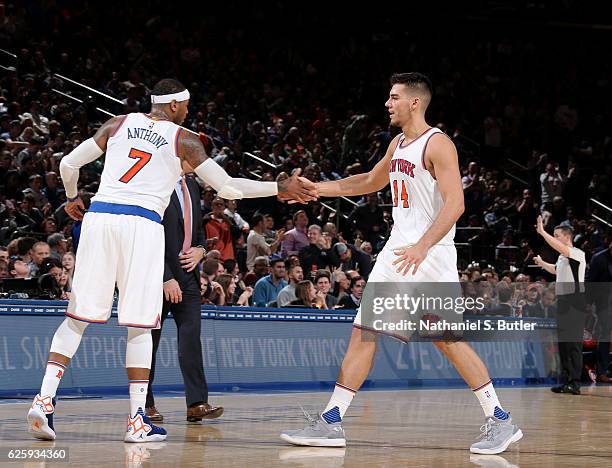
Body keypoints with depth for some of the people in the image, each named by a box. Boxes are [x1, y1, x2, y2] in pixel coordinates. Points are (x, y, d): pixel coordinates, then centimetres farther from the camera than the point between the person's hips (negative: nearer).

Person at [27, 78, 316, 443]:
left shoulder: (119, 123, 16)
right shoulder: (184, 140, 8)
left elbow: (69, 163, 17)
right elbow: (228, 187, 7)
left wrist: (73, 197, 37)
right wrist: (280, 189, 16)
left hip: (99, 217, 3)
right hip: (142, 225, -3)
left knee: (78, 317, 8)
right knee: (139, 326, 2)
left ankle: (45, 399, -4)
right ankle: (138, 420, 0)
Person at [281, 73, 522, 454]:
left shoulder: (438, 144, -12)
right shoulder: (398, 144, 15)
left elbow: (455, 203, -21)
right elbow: (371, 182, 32)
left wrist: (422, 247, -30)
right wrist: (317, 188, 26)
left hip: (430, 254, -8)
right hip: (398, 250, 8)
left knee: (449, 340, -6)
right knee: (363, 332, 3)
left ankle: (501, 422, 3)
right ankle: (331, 423, 4)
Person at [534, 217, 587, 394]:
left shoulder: (578, 254, -11)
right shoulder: (562, 257, 17)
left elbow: (560, 248, -31)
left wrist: (542, 232, -28)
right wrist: (542, 263, 34)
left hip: (575, 303, -9)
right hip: (562, 301, 9)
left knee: (573, 343, -11)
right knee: (562, 343, 10)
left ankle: (575, 382, -12)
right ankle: (566, 381, 15)